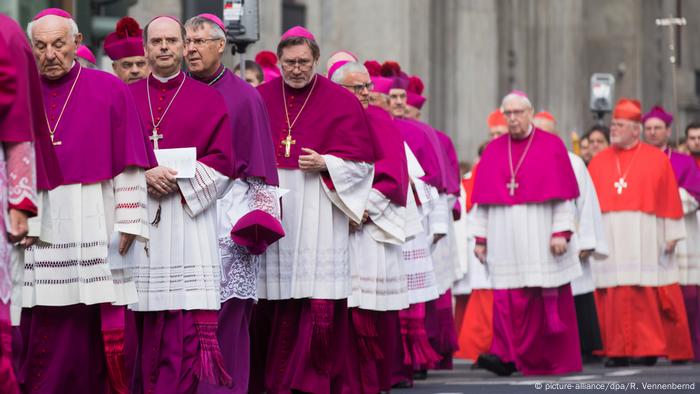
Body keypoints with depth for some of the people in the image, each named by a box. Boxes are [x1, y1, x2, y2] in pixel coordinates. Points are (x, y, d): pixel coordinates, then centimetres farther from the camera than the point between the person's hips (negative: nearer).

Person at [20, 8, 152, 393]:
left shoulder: (109, 90, 2)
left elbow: (129, 164, 0)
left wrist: (129, 222, -5)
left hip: (92, 229, -2)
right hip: (33, 228, 2)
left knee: (85, 327, -1)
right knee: (37, 327, 0)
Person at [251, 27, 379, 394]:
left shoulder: (341, 102, 4)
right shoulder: (260, 98, 9)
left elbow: (361, 163, 3)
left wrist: (324, 164, -12)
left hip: (317, 210, -2)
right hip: (268, 209, 2)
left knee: (318, 304, -7)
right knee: (269, 305, 0)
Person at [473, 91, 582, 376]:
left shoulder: (551, 146, 2)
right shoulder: (493, 150, 10)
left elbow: (563, 194, -4)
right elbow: (483, 199, 10)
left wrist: (561, 232, -12)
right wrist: (481, 237, 5)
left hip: (541, 236, -2)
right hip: (505, 239, 2)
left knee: (549, 300, 1)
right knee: (509, 298, -6)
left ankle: (556, 360, 9)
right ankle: (508, 356, -10)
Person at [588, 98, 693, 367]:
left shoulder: (656, 159, 5)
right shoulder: (598, 162, 12)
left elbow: (670, 200, 3)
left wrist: (671, 234, -3)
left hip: (644, 239, -2)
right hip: (609, 239, 2)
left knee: (646, 294, -4)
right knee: (614, 295, -2)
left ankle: (648, 348, 1)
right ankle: (618, 351, -1)